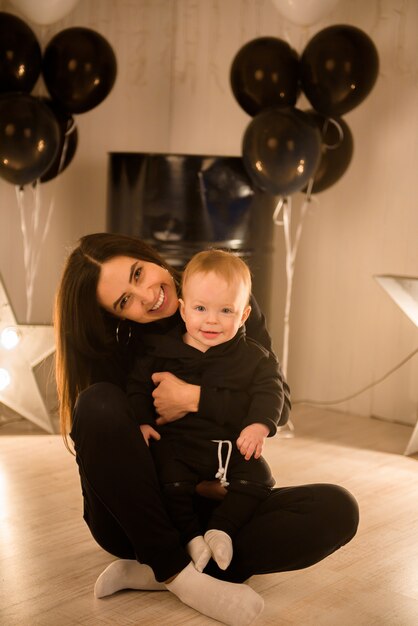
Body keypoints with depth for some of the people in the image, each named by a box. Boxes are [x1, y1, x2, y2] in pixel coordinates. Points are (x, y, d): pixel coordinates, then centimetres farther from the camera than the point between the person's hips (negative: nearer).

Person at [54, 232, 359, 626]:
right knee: (100, 403, -30)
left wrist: (195, 398, -22)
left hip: (214, 504, 2)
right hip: (135, 517, -2)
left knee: (337, 510, -23)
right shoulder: (116, 345, -8)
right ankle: (178, 572, -22)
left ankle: (157, 571, -21)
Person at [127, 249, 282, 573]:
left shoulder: (254, 357, 1)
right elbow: (138, 385, 5)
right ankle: (192, 535, -13)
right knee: (171, 479, -26)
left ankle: (222, 528, -9)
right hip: (176, 440, -1)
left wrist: (260, 424, -21)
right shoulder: (160, 348, 0)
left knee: (258, 478, -17)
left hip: (232, 444, 1)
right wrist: (142, 421, -10)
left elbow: (269, 391, -3)